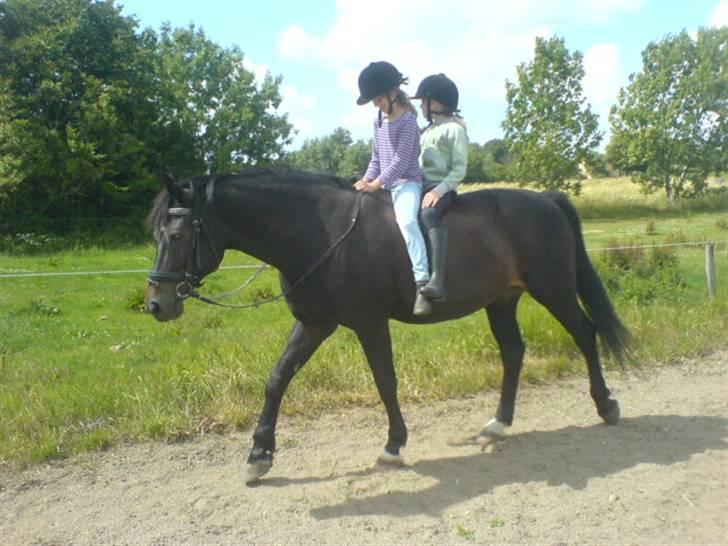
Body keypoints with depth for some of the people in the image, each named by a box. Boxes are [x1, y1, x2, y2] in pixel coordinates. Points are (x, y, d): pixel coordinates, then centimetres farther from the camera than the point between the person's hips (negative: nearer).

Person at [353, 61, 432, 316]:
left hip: (407, 183, -9)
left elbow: (401, 160, -19)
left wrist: (377, 183, -22)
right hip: (384, 184, 9)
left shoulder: (407, 121, -12)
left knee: (406, 221, -35)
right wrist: (366, 179, 2)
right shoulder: (379, 120, 14)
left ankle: (422, 283, -43)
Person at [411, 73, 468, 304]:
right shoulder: (428, 130, 22)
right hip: (422, 185, 10)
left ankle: (438, 280, -50)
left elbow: (459, 169, -10)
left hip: (443, 187, -10)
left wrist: (439, 190, -23)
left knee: (429, 214, -38)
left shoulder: (454, 129, -3)